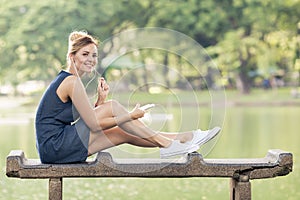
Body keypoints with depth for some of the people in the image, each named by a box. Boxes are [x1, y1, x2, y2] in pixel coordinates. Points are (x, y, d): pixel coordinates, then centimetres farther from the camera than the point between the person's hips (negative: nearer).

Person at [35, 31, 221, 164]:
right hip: (54, 146, -9)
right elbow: (94, 125, -15)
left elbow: (88, 119, 17)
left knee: (123, 134, 6)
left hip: (54, 150, 9)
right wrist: (131, 116, -8)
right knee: (112, 107, -9)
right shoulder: (72, 81, -13)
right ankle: (166, 143, -4)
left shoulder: (66, 79, 17)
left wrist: (100, 100, 2)